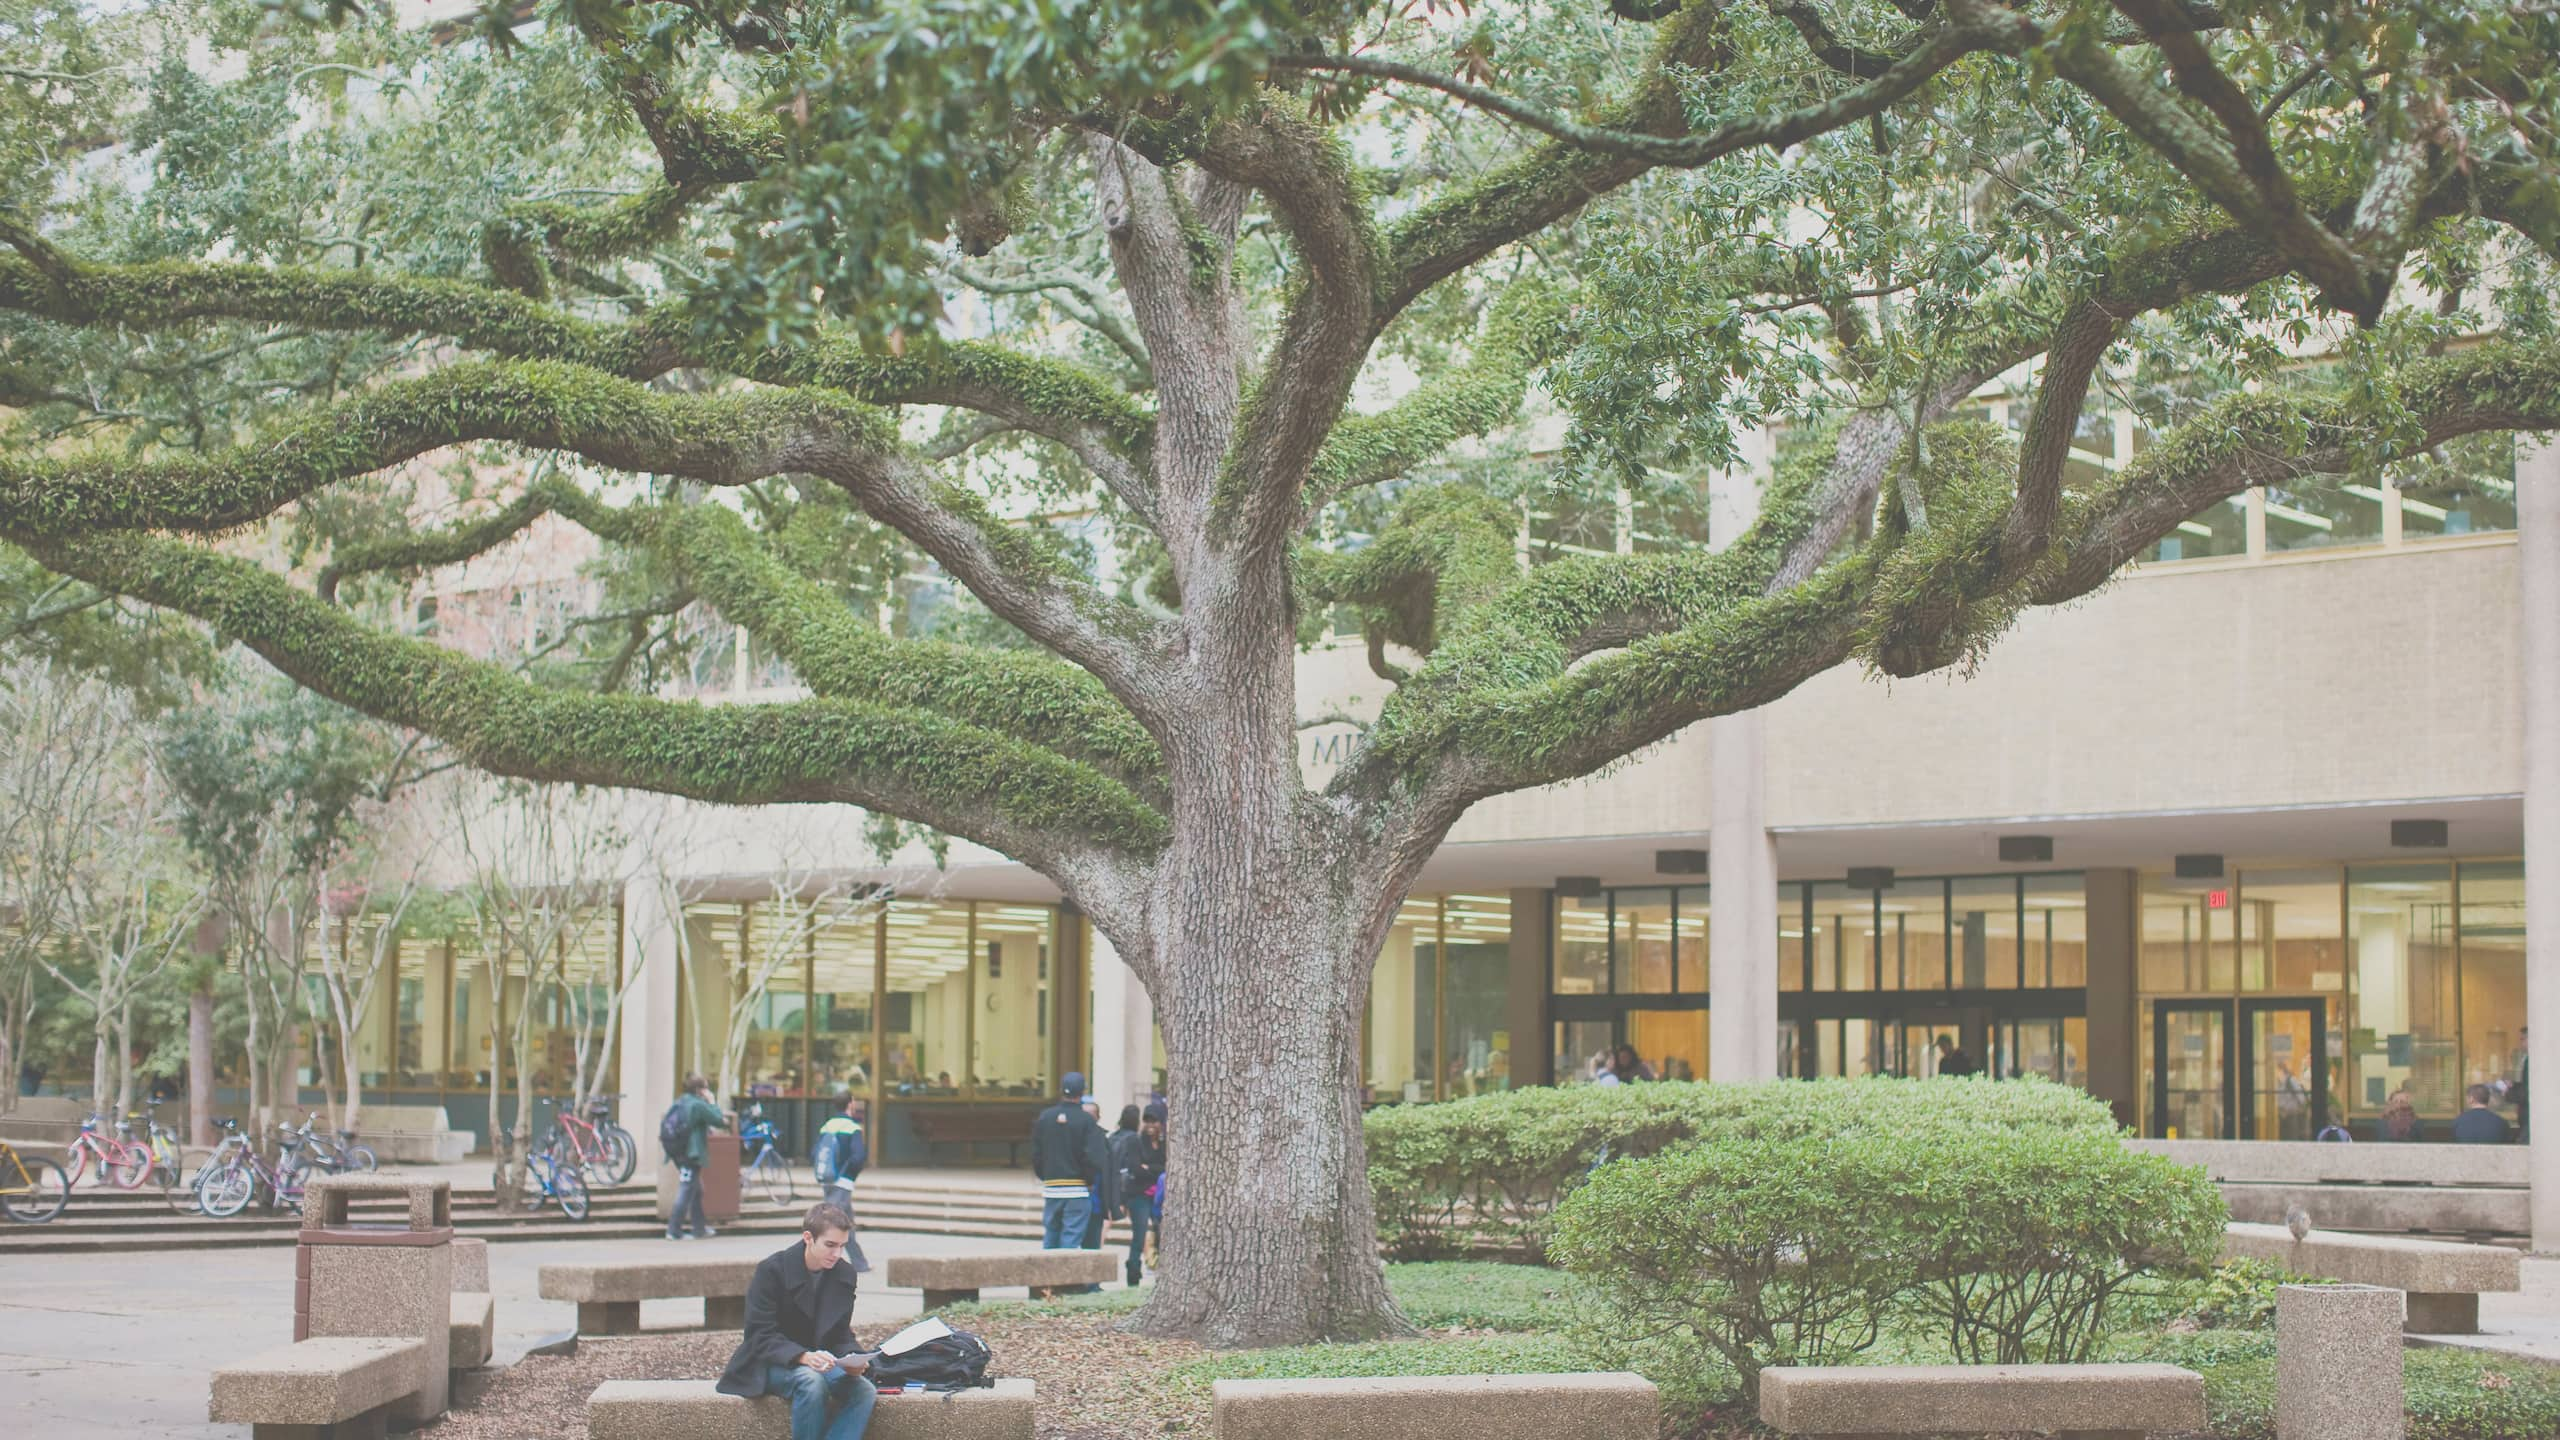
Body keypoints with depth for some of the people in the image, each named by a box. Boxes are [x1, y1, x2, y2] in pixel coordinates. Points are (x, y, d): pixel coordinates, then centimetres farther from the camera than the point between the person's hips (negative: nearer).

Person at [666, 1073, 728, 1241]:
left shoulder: (679, 1103, 13)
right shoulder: (698, 1105, -15)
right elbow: (720, 1121, -13)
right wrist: (711, 1103, -2)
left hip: (679, 1152, 9)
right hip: (691, 1154, -9)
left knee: (696, 1192, 17)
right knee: (686, 1193, -5)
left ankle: (699, 1228, 22)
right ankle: (674, 1230, -4)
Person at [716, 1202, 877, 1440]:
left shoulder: (845, 1274, 1)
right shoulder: (771, 1270, -15)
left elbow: (841, 1335, 6)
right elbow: (762, 1337, -18)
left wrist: (851, 1358, -19)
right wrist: (804, 1357, -36)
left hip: (818, 1360, 5)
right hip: (770, 1364, -5)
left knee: (866, 1391, -24)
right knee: (811, 1381, -38)